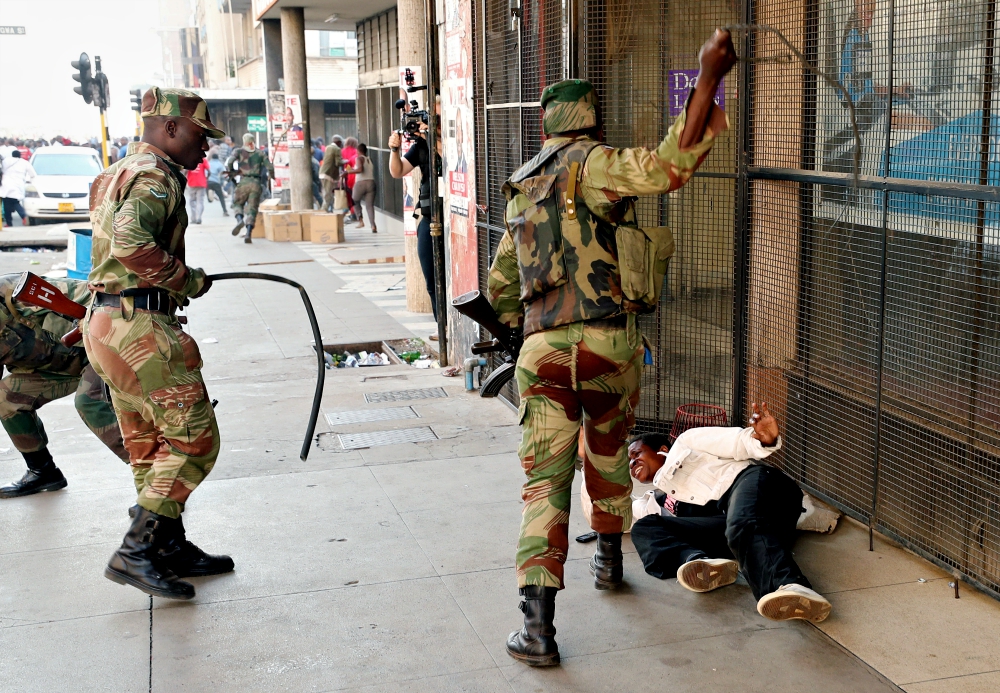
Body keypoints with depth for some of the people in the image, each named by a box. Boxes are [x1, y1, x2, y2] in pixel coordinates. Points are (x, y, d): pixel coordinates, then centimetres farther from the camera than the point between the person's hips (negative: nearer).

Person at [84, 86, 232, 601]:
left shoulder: (118, 173, 22)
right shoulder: (157, 177, -11)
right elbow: (131, 242, -28)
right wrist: (188, 280, -16)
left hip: (108, 323, 11)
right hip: (139, 327, -11)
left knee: (151, 446, 16)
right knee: (194, 439, -6)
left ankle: (171, 546, 25)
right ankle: (135, 553, -5)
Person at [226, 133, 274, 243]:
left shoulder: (239, 151, 8)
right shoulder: (260, 153, 12)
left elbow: (229, 162, -7)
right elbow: (270, 168, 4)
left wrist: (230, 172, 10)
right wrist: (273, 176, 23)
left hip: (244, 182, -1)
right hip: (256, 183, 1)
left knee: (237, 203, 18)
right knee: (252, 208, 3)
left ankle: (240, 220, -12)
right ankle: (248, 234, -10)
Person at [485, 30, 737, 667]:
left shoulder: (523, 190, 19)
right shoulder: (588, 163, -3)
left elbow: (499, 287, 27)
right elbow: (666, 167, -23)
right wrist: (708, 77, -22)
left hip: (543, 349, 3)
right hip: (609, 341, -3)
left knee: (546, 479, 1)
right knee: (608, 453, 22)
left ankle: (538, 626, -7)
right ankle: (610, 561, 43)